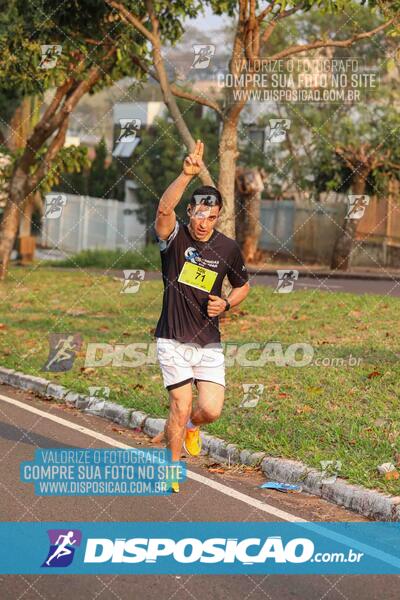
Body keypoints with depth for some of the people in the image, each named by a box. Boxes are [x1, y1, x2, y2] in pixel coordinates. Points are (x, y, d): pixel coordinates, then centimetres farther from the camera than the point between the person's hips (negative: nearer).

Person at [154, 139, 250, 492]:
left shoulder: (228, 248, 2)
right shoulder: (175, 237, -8)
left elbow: (243, 286, 17)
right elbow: (164, 209, -30)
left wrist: (226, 304, -4)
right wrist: (188, 174, -42)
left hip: (209, 343, 3)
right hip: (173, 341, -3)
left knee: (211, 409, -5)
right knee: (180, 407, -7)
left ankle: (191, 426, 33)